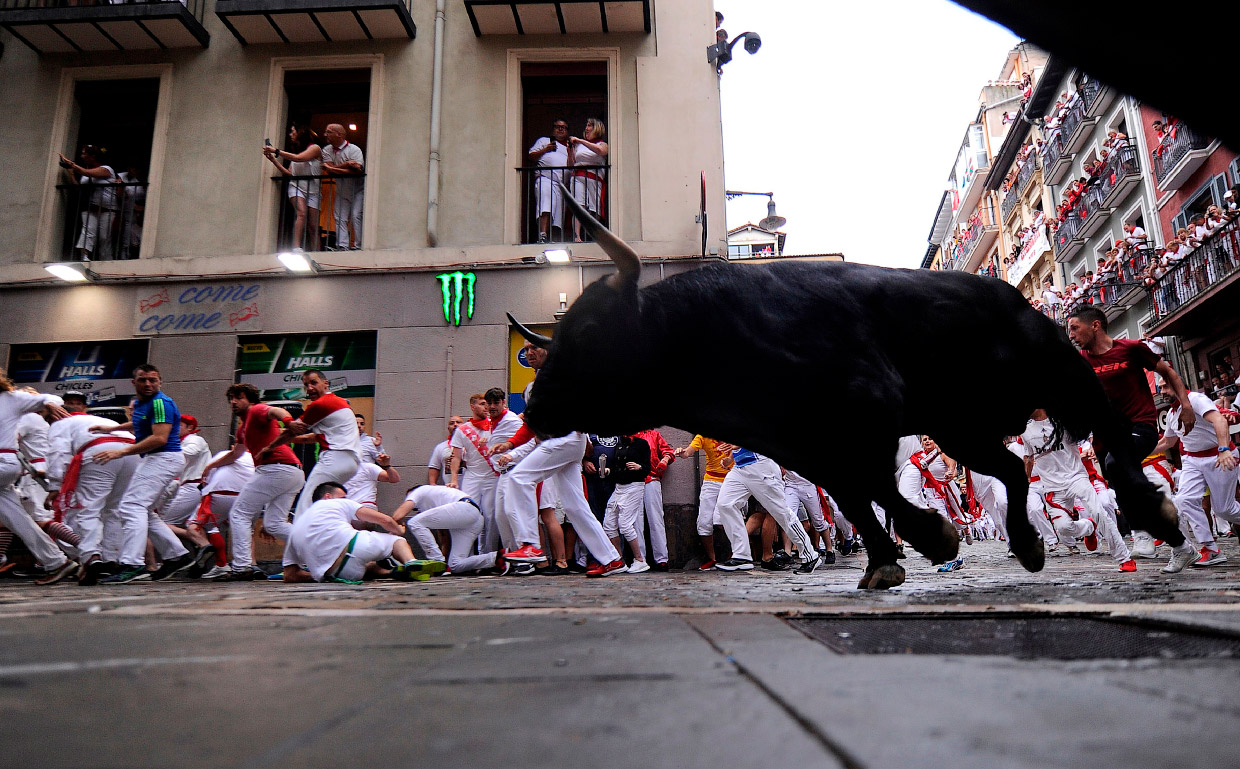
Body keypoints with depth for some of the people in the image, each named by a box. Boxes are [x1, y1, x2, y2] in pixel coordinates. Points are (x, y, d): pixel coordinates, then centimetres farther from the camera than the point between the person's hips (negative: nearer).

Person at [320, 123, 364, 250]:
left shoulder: (354, 149, -13)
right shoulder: (327, 150, 3)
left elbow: (357, 170, -28)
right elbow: (329, 170, -10)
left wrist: (335, 169, -22)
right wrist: (346, 164, -22)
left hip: (358, 189, -5)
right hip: (341, 191, 5)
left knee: (356, 216, -15)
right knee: (340, 218, -2)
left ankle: (357, 247, -12)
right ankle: (342, 247, -4)